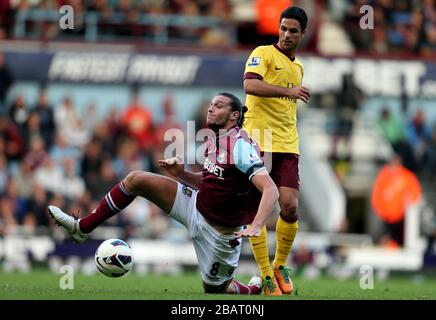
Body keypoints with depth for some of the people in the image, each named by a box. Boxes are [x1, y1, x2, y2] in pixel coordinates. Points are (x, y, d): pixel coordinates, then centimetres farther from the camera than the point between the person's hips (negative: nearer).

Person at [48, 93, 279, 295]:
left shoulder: (240, 147, -23)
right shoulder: (213, 141, 3)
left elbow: (271, 190, -30)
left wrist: (255, 227, -43)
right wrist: (181, 174, -1)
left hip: (218, 232, -8)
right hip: (196, 205, 8)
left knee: (214, 291, 7)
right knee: (136, 179, -2)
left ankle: (254, 289, 40)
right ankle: (82, 228, 5)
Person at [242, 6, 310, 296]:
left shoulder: (298, 68, 19)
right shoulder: (264, 54, -2)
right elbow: (250, 85, -21)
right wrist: (288, 91, -28)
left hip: (287, 146, 5)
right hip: (258, 142, -5)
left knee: (290, 207, -7)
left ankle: (280, 266, 13)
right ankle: (266, 275, 1)